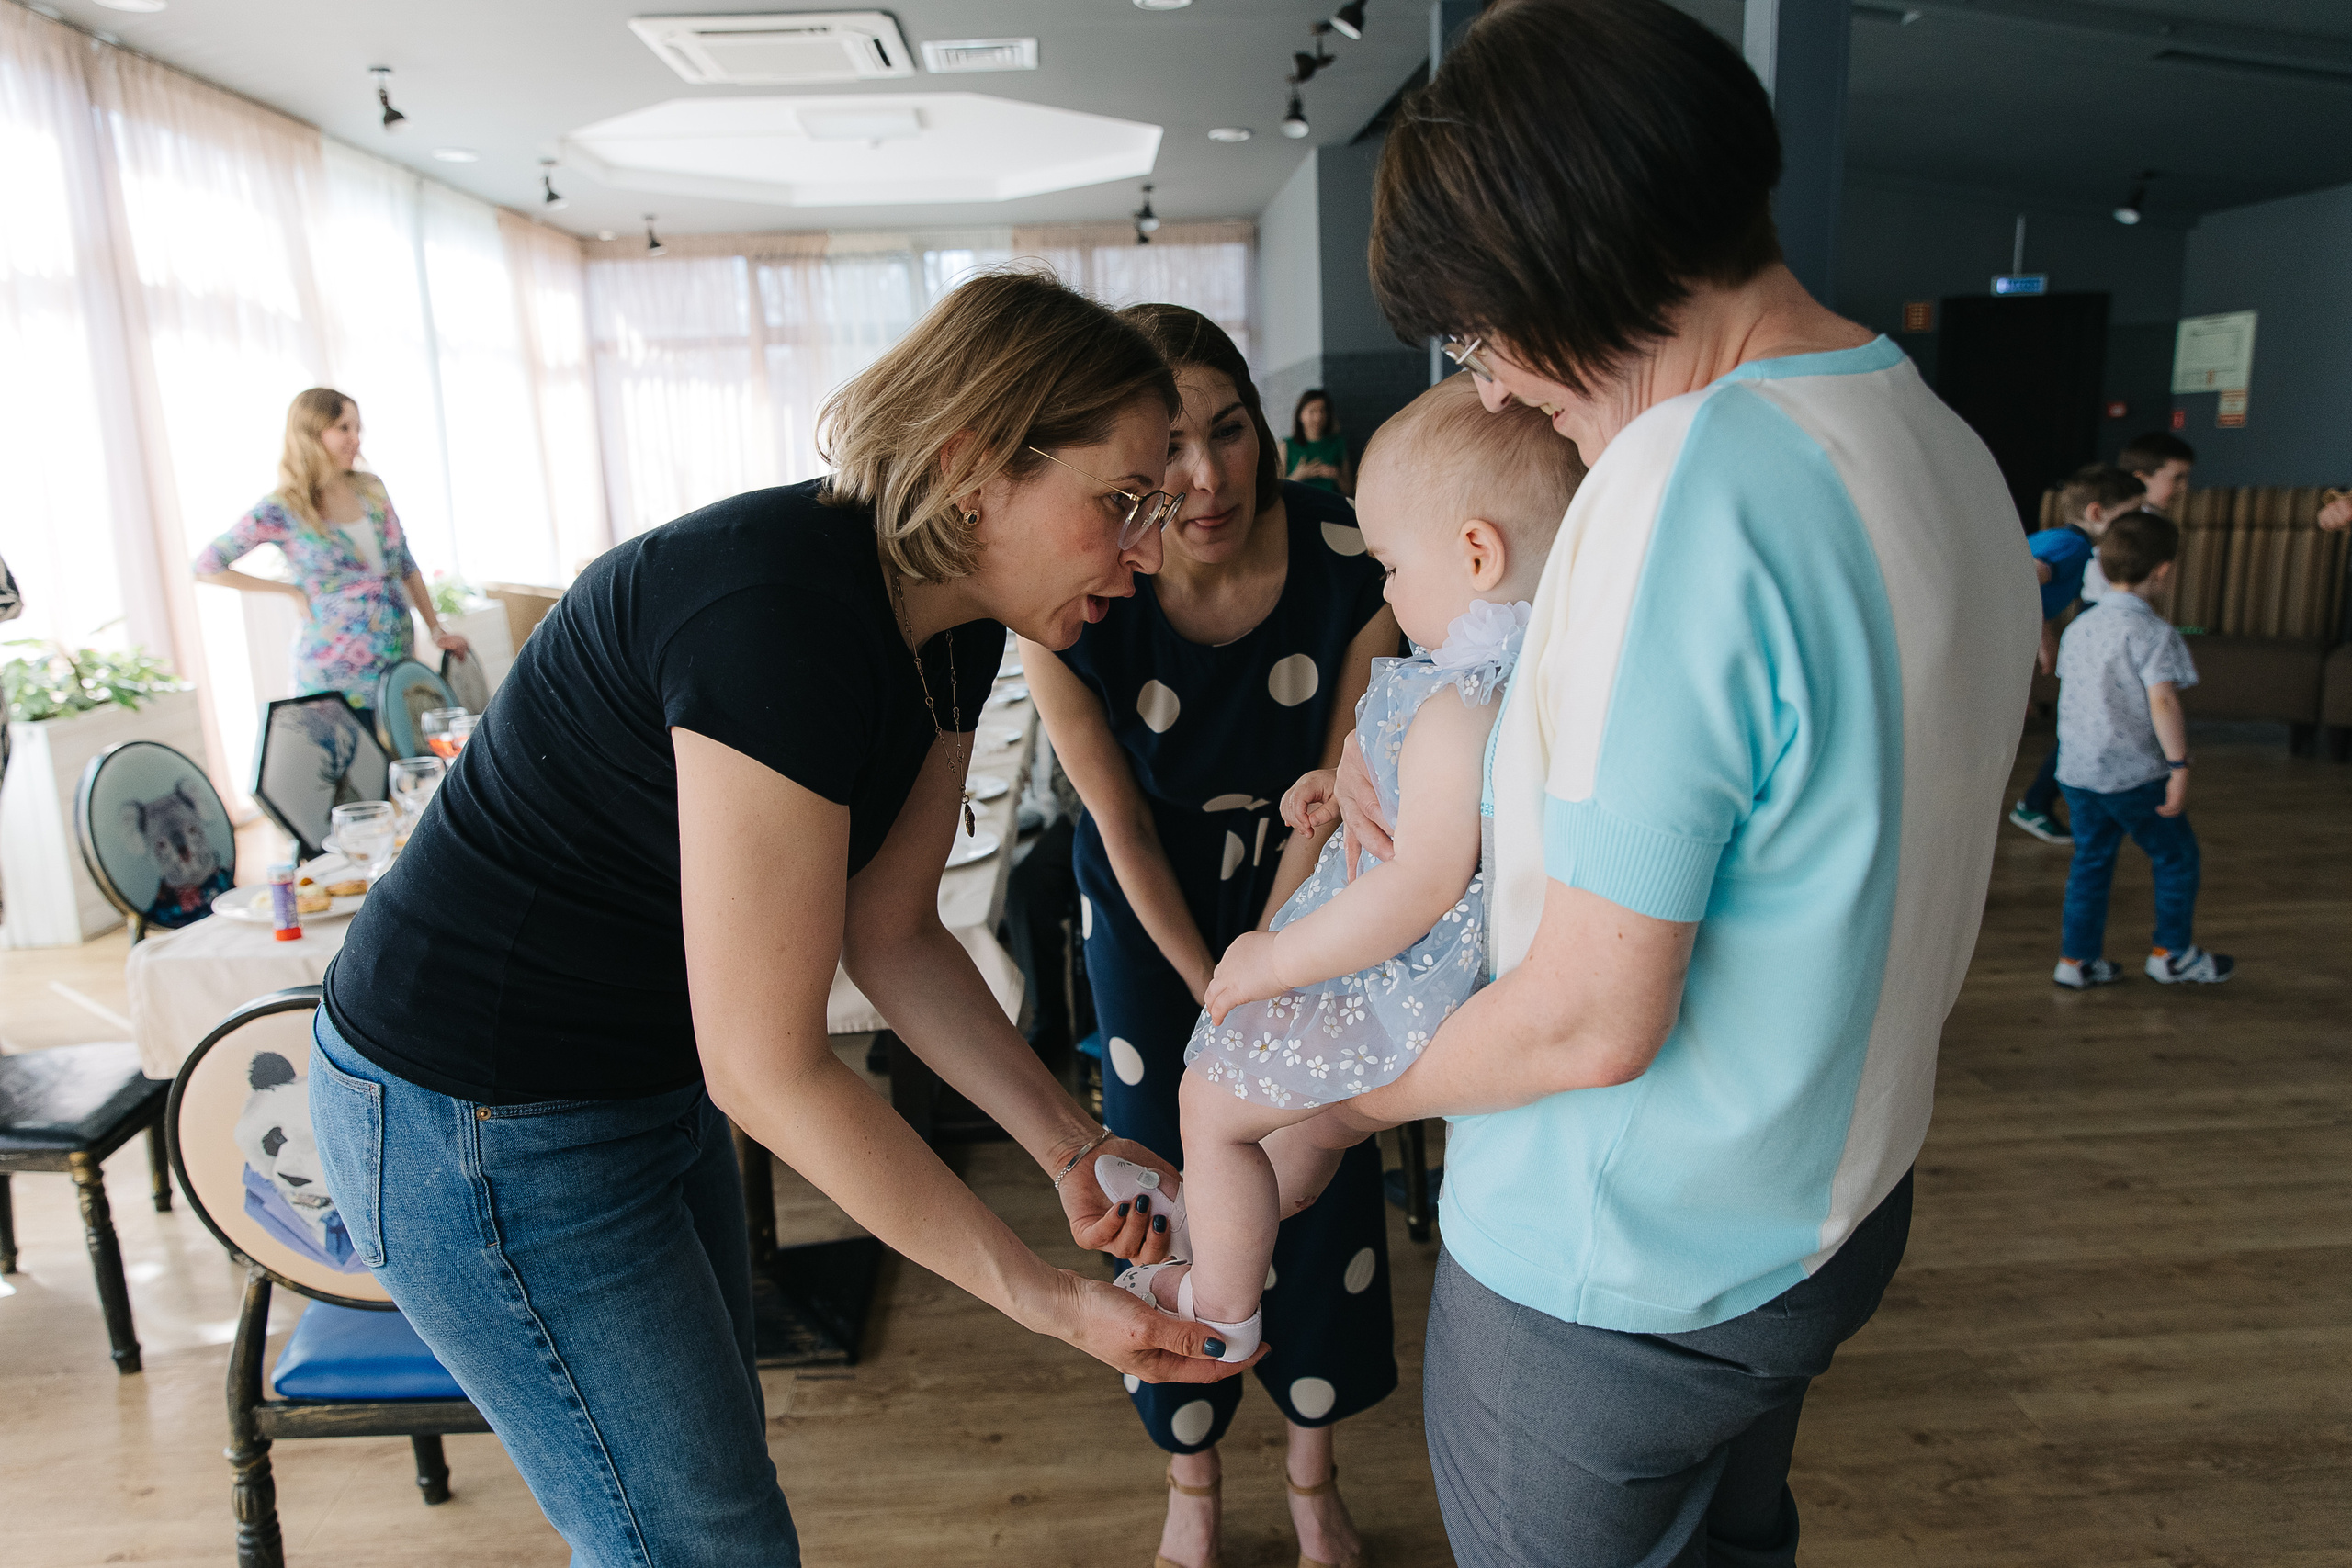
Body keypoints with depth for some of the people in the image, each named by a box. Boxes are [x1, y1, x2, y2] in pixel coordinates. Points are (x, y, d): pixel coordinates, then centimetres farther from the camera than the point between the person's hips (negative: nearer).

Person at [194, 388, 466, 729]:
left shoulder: (370, 488, 7)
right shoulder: (282, 511, -7)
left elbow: (406, 565, 14)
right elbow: (206, 567, -3)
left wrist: (436, 630, 11)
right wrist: (292, 591, -5)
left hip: (398, 663, 5)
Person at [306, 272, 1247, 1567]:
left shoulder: (951, 629, -4)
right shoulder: (781, 615, -32)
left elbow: (889, 932, 2)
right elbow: (771, 1072, -29)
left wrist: (1068, 1146, -6)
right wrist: (1049, 1302, -22)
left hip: (654, 1078, 8)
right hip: (476, 1119, -8)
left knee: (704, 1460, 23)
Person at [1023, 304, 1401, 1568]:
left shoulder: (1350, 563, -26)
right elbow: (1123, 827, -14)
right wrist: (1213, 991, -9)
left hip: (1302, 876, 1)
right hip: (1150, 889, 0)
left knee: (1323, 1157, 4)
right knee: (1169, 1172, 3)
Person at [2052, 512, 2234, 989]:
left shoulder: (2080, 625, 8)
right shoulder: (2153, 631, -14)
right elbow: (2163, 701, -22)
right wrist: (2179, 766, -18)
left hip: (2077, 770, 7)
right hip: (2135, 775, -6)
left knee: (2091, 861, 15)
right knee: (2176, 857, 13)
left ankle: (2076, 960, 18)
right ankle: (2172, 954, 24)